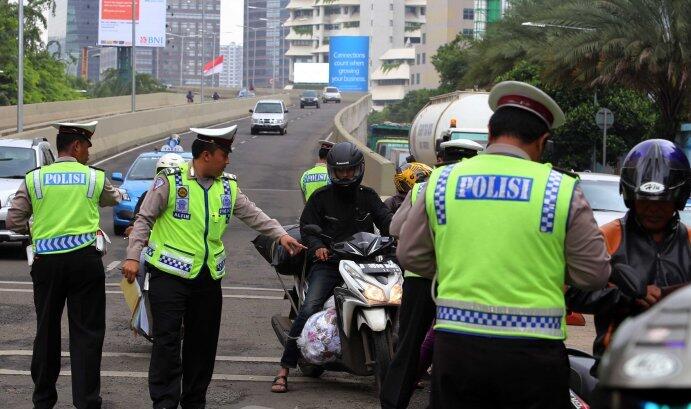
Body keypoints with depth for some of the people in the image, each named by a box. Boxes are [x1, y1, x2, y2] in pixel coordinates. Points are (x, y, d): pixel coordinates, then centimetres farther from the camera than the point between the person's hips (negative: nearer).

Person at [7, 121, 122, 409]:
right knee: (87, 332, 2)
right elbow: (115, 199, 23)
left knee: (46, 331, 13)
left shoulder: (34, 178, 4)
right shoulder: (95, 177, 2)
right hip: (84, 258, -2)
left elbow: (14, 221, 2)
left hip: (45, 260, 2)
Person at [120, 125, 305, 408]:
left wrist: (280, 234, -2)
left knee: (203, 342, 11)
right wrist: (133, 256, -12)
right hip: (169, 272, -6)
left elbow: (253, 215, 10)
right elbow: (144, 219, -6)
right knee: (167, 341, -7)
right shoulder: (170, 181, -7)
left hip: (208, 276, 6)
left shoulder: (228, 186, 9)